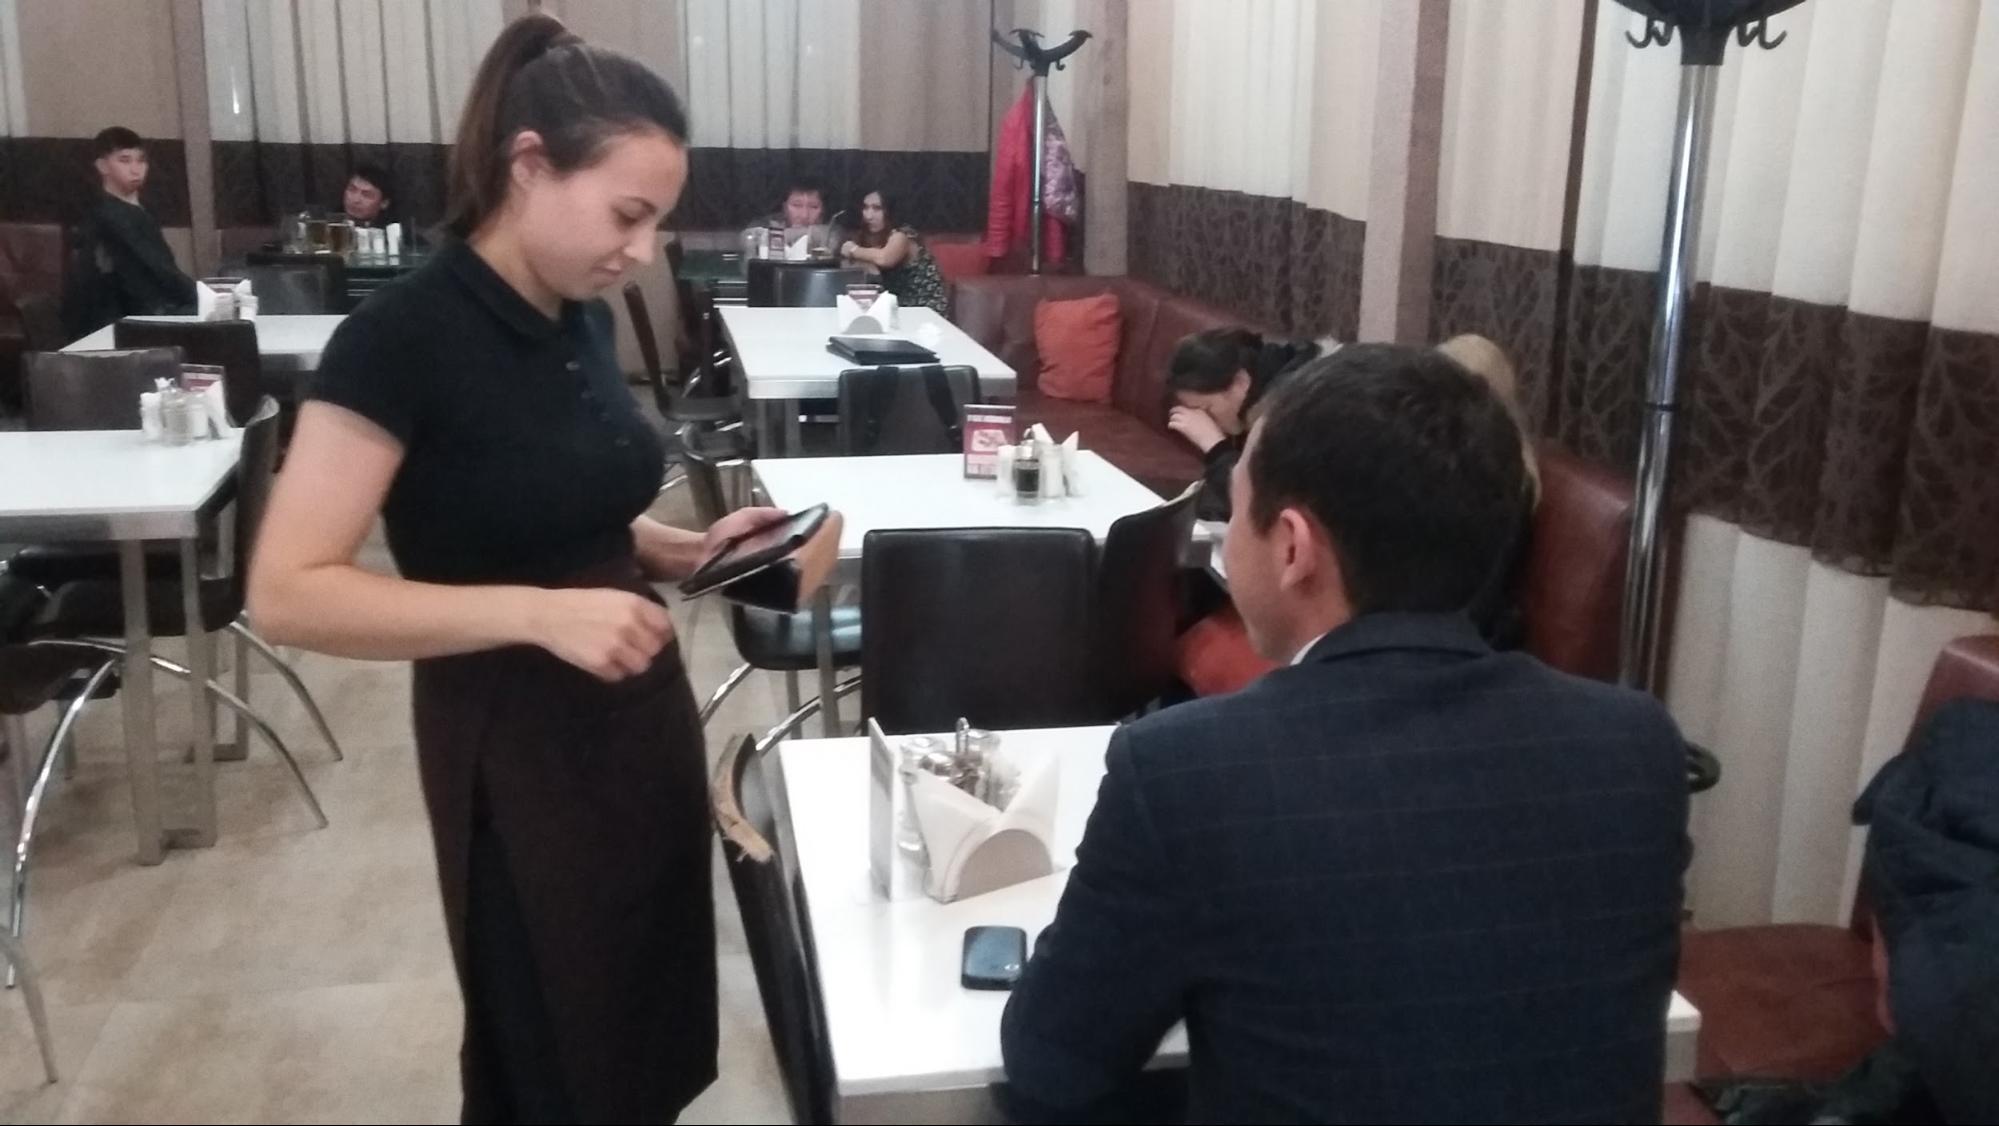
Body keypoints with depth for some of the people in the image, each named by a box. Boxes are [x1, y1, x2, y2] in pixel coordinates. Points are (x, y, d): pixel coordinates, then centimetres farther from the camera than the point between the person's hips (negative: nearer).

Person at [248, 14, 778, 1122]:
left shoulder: (582, 318, 4)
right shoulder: (405, 333, -19)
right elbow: (288, 593, -22)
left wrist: (685, 548, 0)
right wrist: (537, 613, -30)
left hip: (641, 715, 7)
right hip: (515, 748, -7)